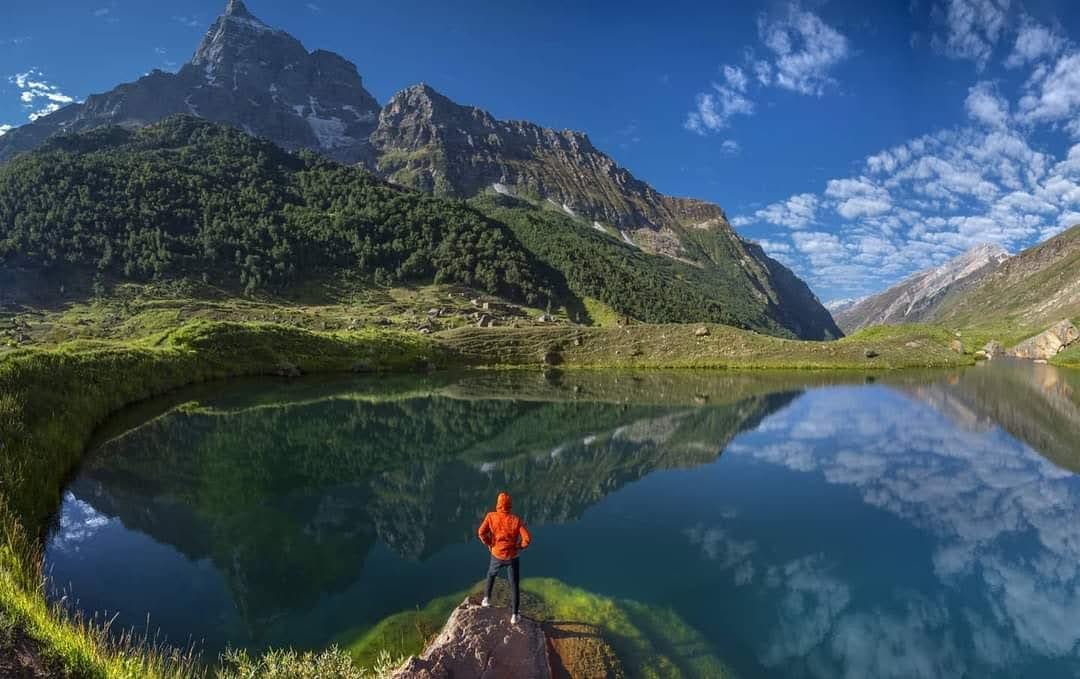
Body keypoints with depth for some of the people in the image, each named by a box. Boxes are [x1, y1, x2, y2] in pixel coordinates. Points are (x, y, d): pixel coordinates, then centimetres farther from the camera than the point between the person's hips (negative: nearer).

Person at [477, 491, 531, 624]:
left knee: (491, 574, 34)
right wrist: (519, 547, 0)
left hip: (497, 555, 1)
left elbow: (481, 532, -20)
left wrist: (488, 544, -2)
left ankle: (487, 598, 29)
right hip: (512, 557, -1)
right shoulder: (516, 519, -14)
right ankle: (514, 616, 15)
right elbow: (527, 538, -21)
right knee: (514, 586, 14)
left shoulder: (491, 516, -12)